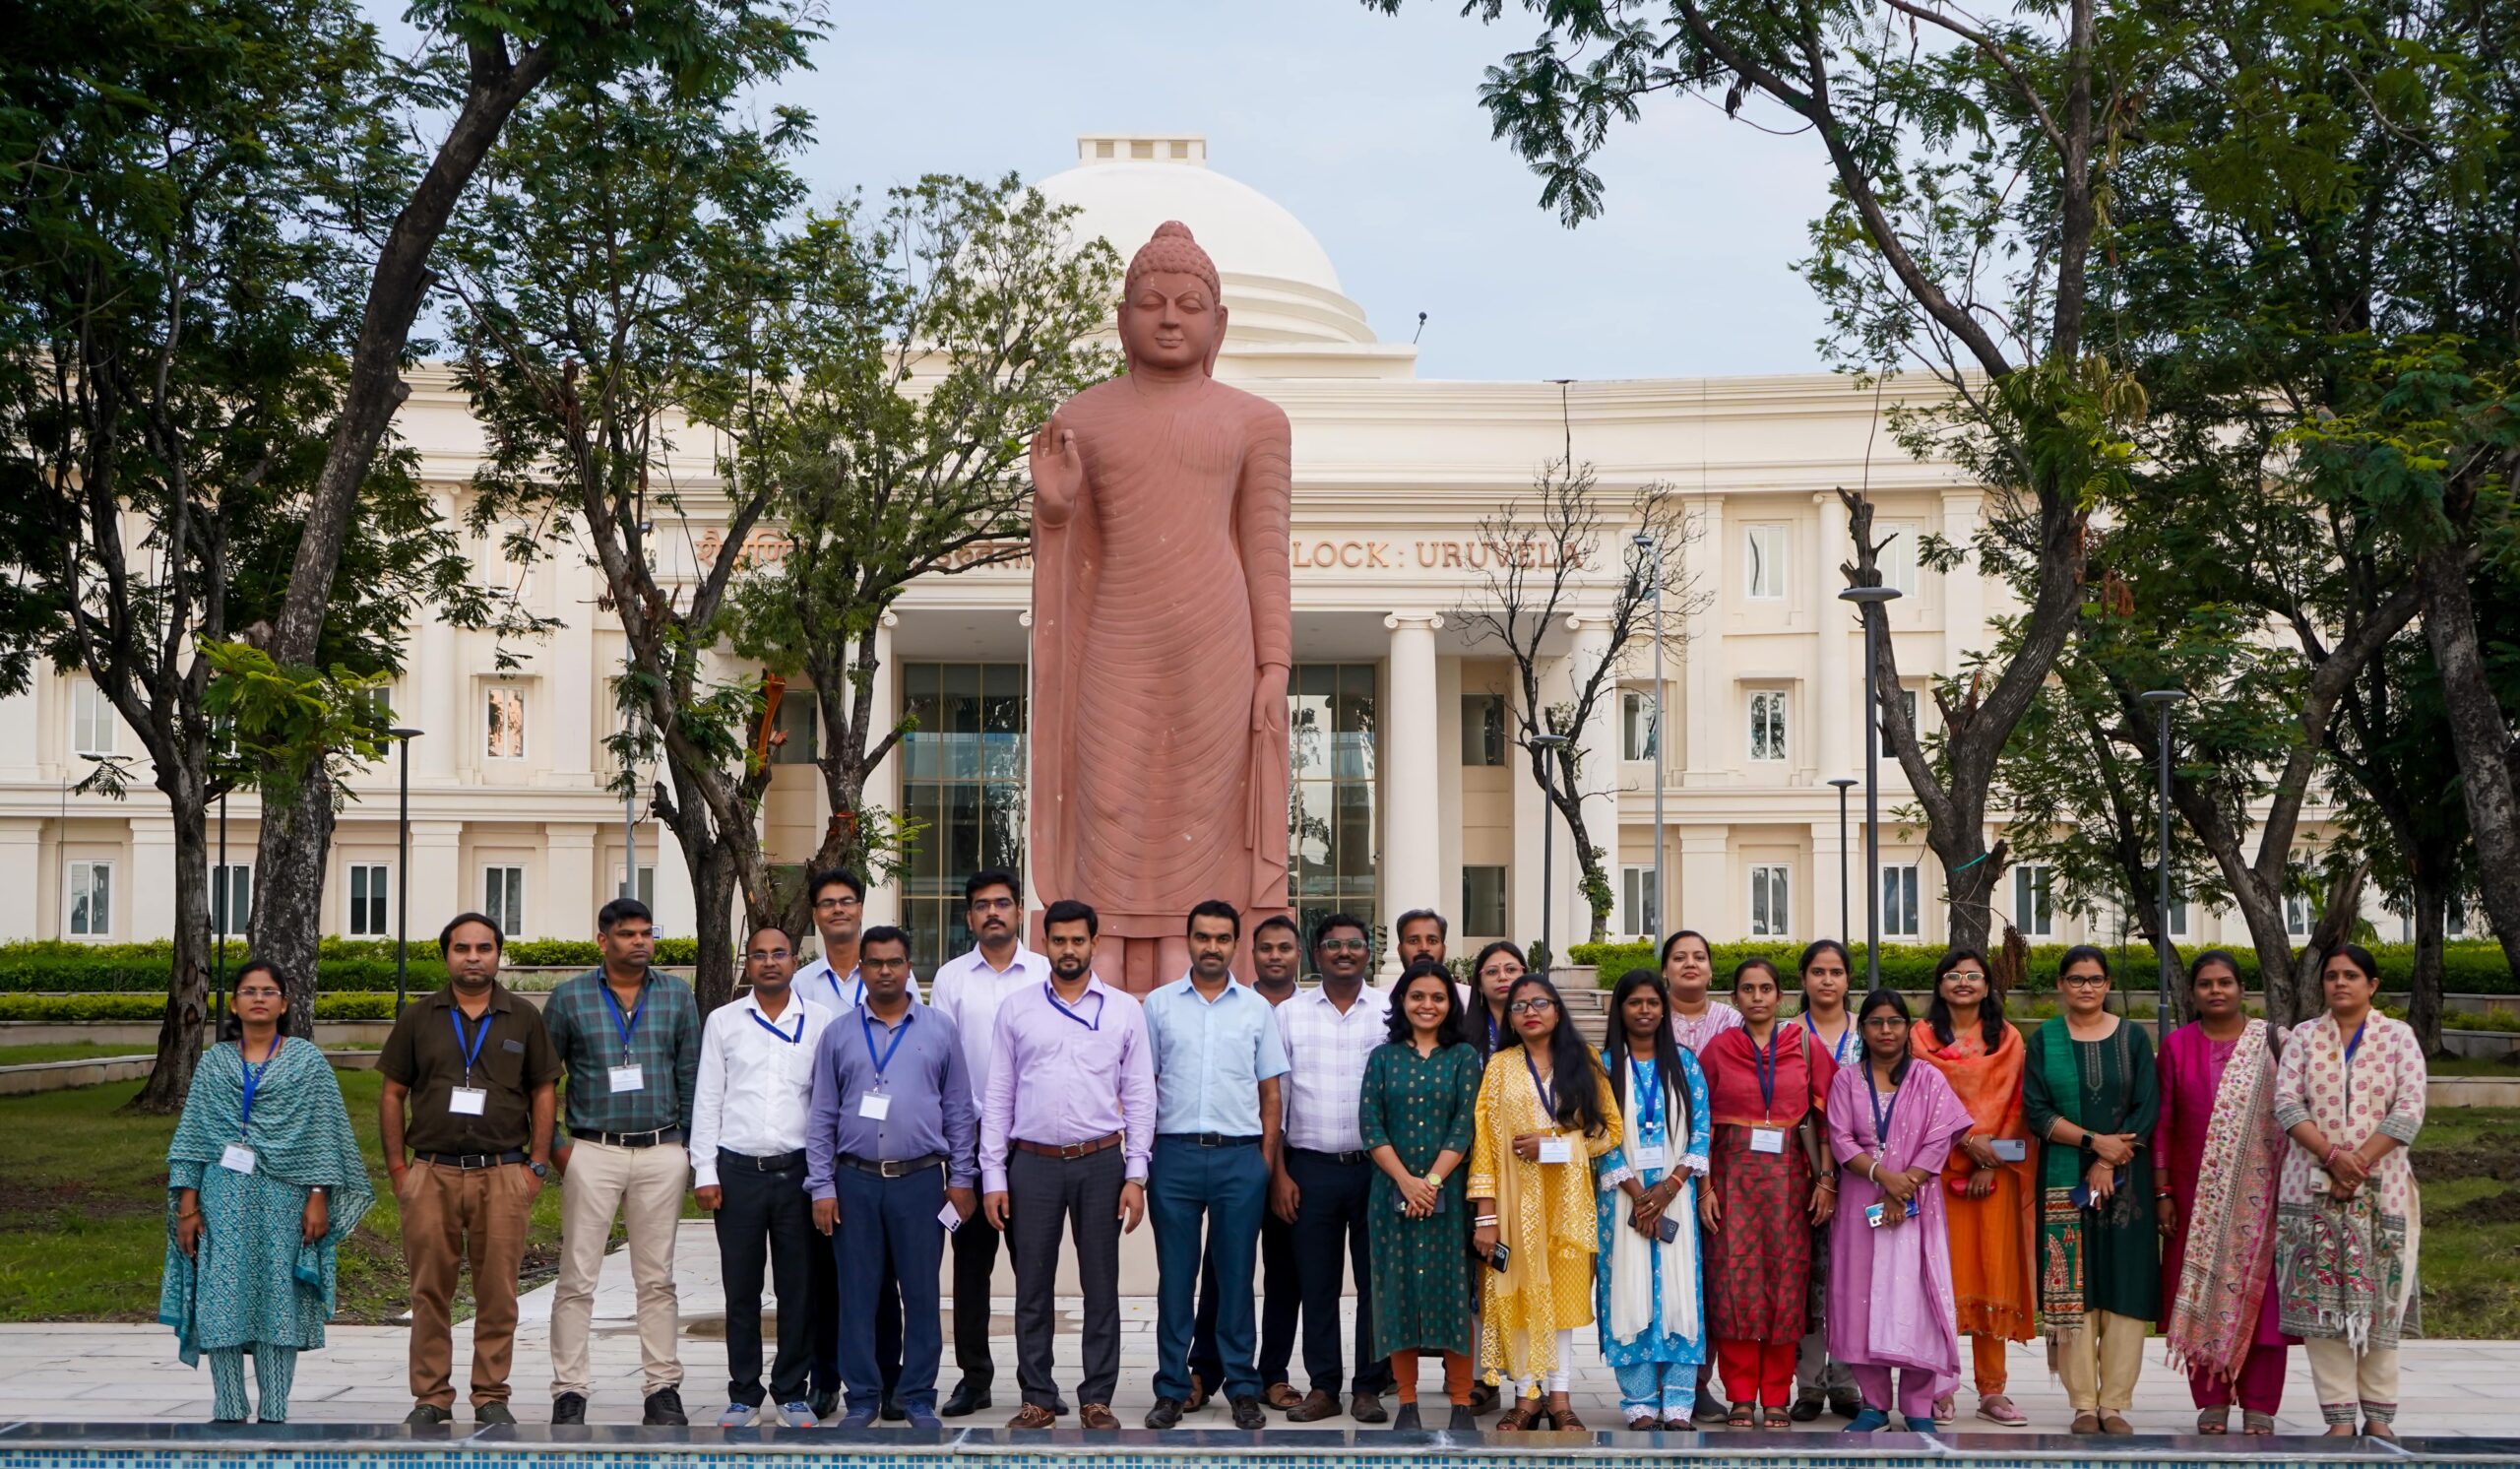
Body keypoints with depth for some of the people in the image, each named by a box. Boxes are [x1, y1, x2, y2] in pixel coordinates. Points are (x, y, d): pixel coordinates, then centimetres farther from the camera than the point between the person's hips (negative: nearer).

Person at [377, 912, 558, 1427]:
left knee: (498, 1292, 0)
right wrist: (397, 1167, 3)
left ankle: (491, 1396, 9)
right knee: (430, 1291, 1)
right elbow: (393, 1095, 10)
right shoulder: (418, 1017, 9)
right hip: (431, 1174, 0)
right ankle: (431, 1397, 9)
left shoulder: (524, 1019, 9)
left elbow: (544, 1094, 10)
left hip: (503, 1174, 0)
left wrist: (537, 1167, 2)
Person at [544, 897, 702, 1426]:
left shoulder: (677, 996, 8)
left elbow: (691, 1075, 10)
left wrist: (690, 1145, 6)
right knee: (577, 1278, -1)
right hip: (592, 1151, -1)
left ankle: (664, 1389, 11)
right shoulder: (570, 997, 2)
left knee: (657, 1279, 6)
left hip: (661, 1151, 1)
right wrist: (553, 1144, 1)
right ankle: (570, 1390, 4)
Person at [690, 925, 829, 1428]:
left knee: (799, 1288, 3)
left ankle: (793, 1391, 13)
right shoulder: (723, 1022, 7)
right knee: (741, 1288, 4)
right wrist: (705, 1171, 0)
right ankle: (743, 1394, 12)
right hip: (738, 1170, 0)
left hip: (797, 1170, 0)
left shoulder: (818, 1024, 6)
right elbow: (706, 1099, 7)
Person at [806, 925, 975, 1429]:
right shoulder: (838, 1034, 8)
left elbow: (958, 1110, 8)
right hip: (855, 1181, 1)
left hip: (920, 1180, -1)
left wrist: (962, 1179, 3)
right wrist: (822, 1187, 1)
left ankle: (917, 1397, 10)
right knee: (858, 1294, 3)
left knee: (921, 1293, 2)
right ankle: (863, 1396, 12)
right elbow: (822, 1116, 7)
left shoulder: (939, 1031, 7)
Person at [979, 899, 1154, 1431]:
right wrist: (993, 1176, 0)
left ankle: (1097, 1398, 12)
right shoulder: (1016, 1009, 5)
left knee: (1100, 1286, 4)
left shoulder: (1124, 1010, 5)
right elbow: (997, 1097, 5)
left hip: (1100, 1162, 0)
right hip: (1033, 1163, 0)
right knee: (1033, 1287, 5)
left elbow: (1139, 1096, 4)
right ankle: (1037, 1398, 14)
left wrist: (1136, 1175, -2)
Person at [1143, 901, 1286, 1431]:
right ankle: (1171, 1389, 9)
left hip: (1241, 1154, 0)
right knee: (1175, 1275, 3)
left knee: (1236, 1274, 4)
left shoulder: (1256, 1009, 8)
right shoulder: (1159, 1004, 7)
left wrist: (1267, 1159, 2)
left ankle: (1242, 1388, 11)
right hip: (1175, 1153, 0)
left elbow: (1270, 1093, 10)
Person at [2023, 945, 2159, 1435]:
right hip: (2064, 1182, 0)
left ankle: (2115, 1403, 1)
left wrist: (2108, 1163, -11)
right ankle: (2083, 1403, 3)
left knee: (2124, 1286, -3)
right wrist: (2094, 1141, -13)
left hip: (2125, 1181, 0)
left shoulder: (2132, 1039, 8)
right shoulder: (2046, 1039, 7)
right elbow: (2036, 1109, -2)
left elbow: (2147, 1110, 1)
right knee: (2073, 1290, -2)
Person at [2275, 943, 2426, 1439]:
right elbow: (2287, 1103, -1)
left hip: (2380, 1188, -1)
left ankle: (2379, 1414, 8)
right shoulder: (2304, 1038, 9)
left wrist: (2360, 1163, -13)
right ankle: (2339, 1415, 0)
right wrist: (2331, 1155, -15)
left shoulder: (2398, 1037, 4)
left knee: (2377, 1299, 0)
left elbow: (2409, 1110, -5)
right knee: (2320, 1297, -3)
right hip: (2312, 1188, 1)